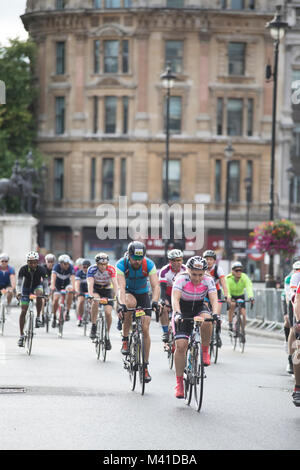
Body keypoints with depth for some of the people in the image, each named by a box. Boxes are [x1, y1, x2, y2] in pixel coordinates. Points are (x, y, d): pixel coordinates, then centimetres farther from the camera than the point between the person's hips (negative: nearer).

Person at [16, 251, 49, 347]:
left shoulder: (41, 270, -24)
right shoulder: (23, 269, -24)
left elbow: (45, 283, -23)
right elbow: (19, 283, -25)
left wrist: (47, 293, -39)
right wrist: (18, 292, -43)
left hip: (37, 286, -1)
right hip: (26, 288, 1)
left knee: (39, 293, -38)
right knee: (23, 311, -8)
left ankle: (38, 318, -25)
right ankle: (21, 335, -1)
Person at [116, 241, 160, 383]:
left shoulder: (149, 264, -23)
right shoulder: (121, 264, -27)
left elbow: (155, 285, -31)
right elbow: (121, 287, -37)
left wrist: (155, 302, -49)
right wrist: (122, 304, -54)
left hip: (143, 294, 2)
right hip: (128, 293, -2)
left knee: (145, 329, -9)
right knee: (131, 303, -38)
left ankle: (145, 366, 1)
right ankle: (125, 340, -21)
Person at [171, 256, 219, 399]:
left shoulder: (208, 280, -18)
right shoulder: (181, 279, -24)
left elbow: (214, 299, -28)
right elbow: (175, 298, -35)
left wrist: (215, 313, -47)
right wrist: (177, 313, -53)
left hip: (199, 308, 1)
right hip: (183, 311, -1)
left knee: (206, 322, -36)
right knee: (181, 345, -14)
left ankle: (205, 352, -11)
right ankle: (179, 382, -5)